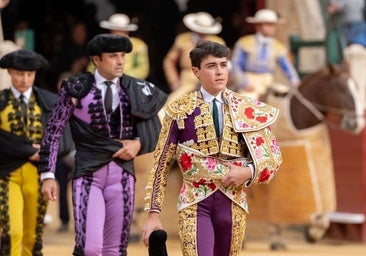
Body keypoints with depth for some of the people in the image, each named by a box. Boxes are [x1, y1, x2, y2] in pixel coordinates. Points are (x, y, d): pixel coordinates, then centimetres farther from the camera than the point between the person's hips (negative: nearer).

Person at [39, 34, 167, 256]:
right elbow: (53, 132, 2)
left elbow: (154, 129, 19)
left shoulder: (137, 90, 8)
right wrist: (48, 175, -4)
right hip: (88, 173, -3)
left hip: (122, 173, 3)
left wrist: (139, 143, -2)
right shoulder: (77, 89, 0)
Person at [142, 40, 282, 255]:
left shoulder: (249, 111, 5)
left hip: (233, 203, 3)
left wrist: (248, 172, -10)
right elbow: (161, 165, 3)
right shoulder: (180, 110, 0)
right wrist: (153, 214, -1)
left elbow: (274, 157, 11)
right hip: (195, 203, -3)